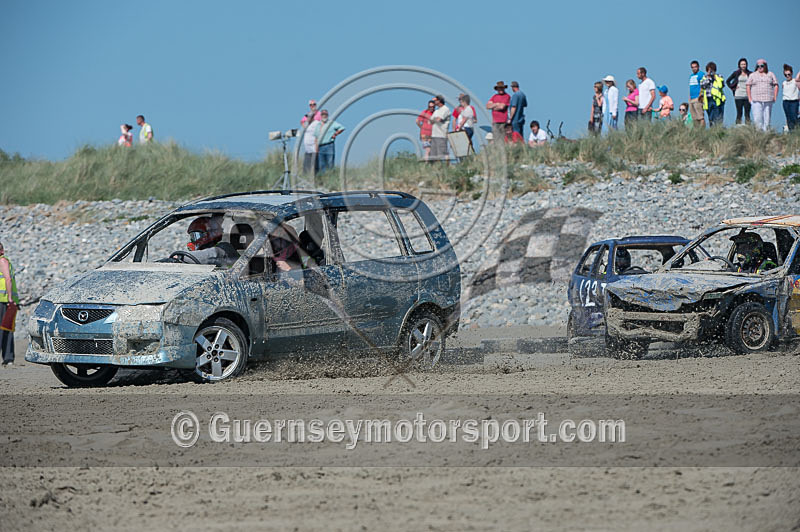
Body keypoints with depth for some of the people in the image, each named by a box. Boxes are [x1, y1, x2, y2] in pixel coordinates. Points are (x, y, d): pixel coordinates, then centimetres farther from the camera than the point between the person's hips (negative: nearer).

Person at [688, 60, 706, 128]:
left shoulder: (701, 74, -3)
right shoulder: (691, 76, 22)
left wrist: (700, 95, -18)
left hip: (697, 99, -8)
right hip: (691, 99, 8)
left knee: (700, 116, -13)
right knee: (694, 117, 6)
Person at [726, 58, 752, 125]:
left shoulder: (750, 74, 6)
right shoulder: (736, 73, 4)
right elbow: (727, 81, 12)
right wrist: (732, 88, 2)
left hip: (747, 96, 1)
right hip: (738, 96, -1)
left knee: (747, 113, -1)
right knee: (739, 113, -2)